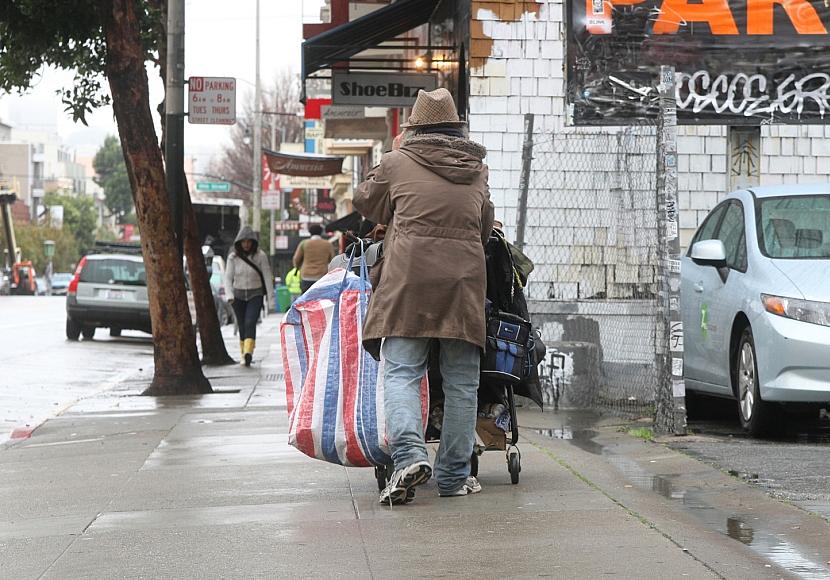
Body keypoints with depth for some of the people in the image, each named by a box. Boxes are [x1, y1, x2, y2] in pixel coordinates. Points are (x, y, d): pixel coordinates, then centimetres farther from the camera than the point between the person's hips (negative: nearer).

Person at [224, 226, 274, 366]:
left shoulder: (260, 256, -6)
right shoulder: (233, 257, -2)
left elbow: (267, 277, -5)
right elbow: (228, 277, -4)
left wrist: (271, 298, -9)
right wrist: (229, 294, -20)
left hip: (255, 295, -2)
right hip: (238, 295, 2)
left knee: (250, 323, -19)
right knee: (242, 326, 7)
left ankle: (248, 353, -32)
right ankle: (244, 356, 16)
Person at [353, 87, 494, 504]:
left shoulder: (399, 162, 6)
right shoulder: (478, 171, 17)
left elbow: (366, 203, 21)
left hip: (409, 280, -3)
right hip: (463, 281, 3)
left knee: (401, 372, -3)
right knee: (461, 382, 7)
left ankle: (409, 454, -24)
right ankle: (454, 475, 9)